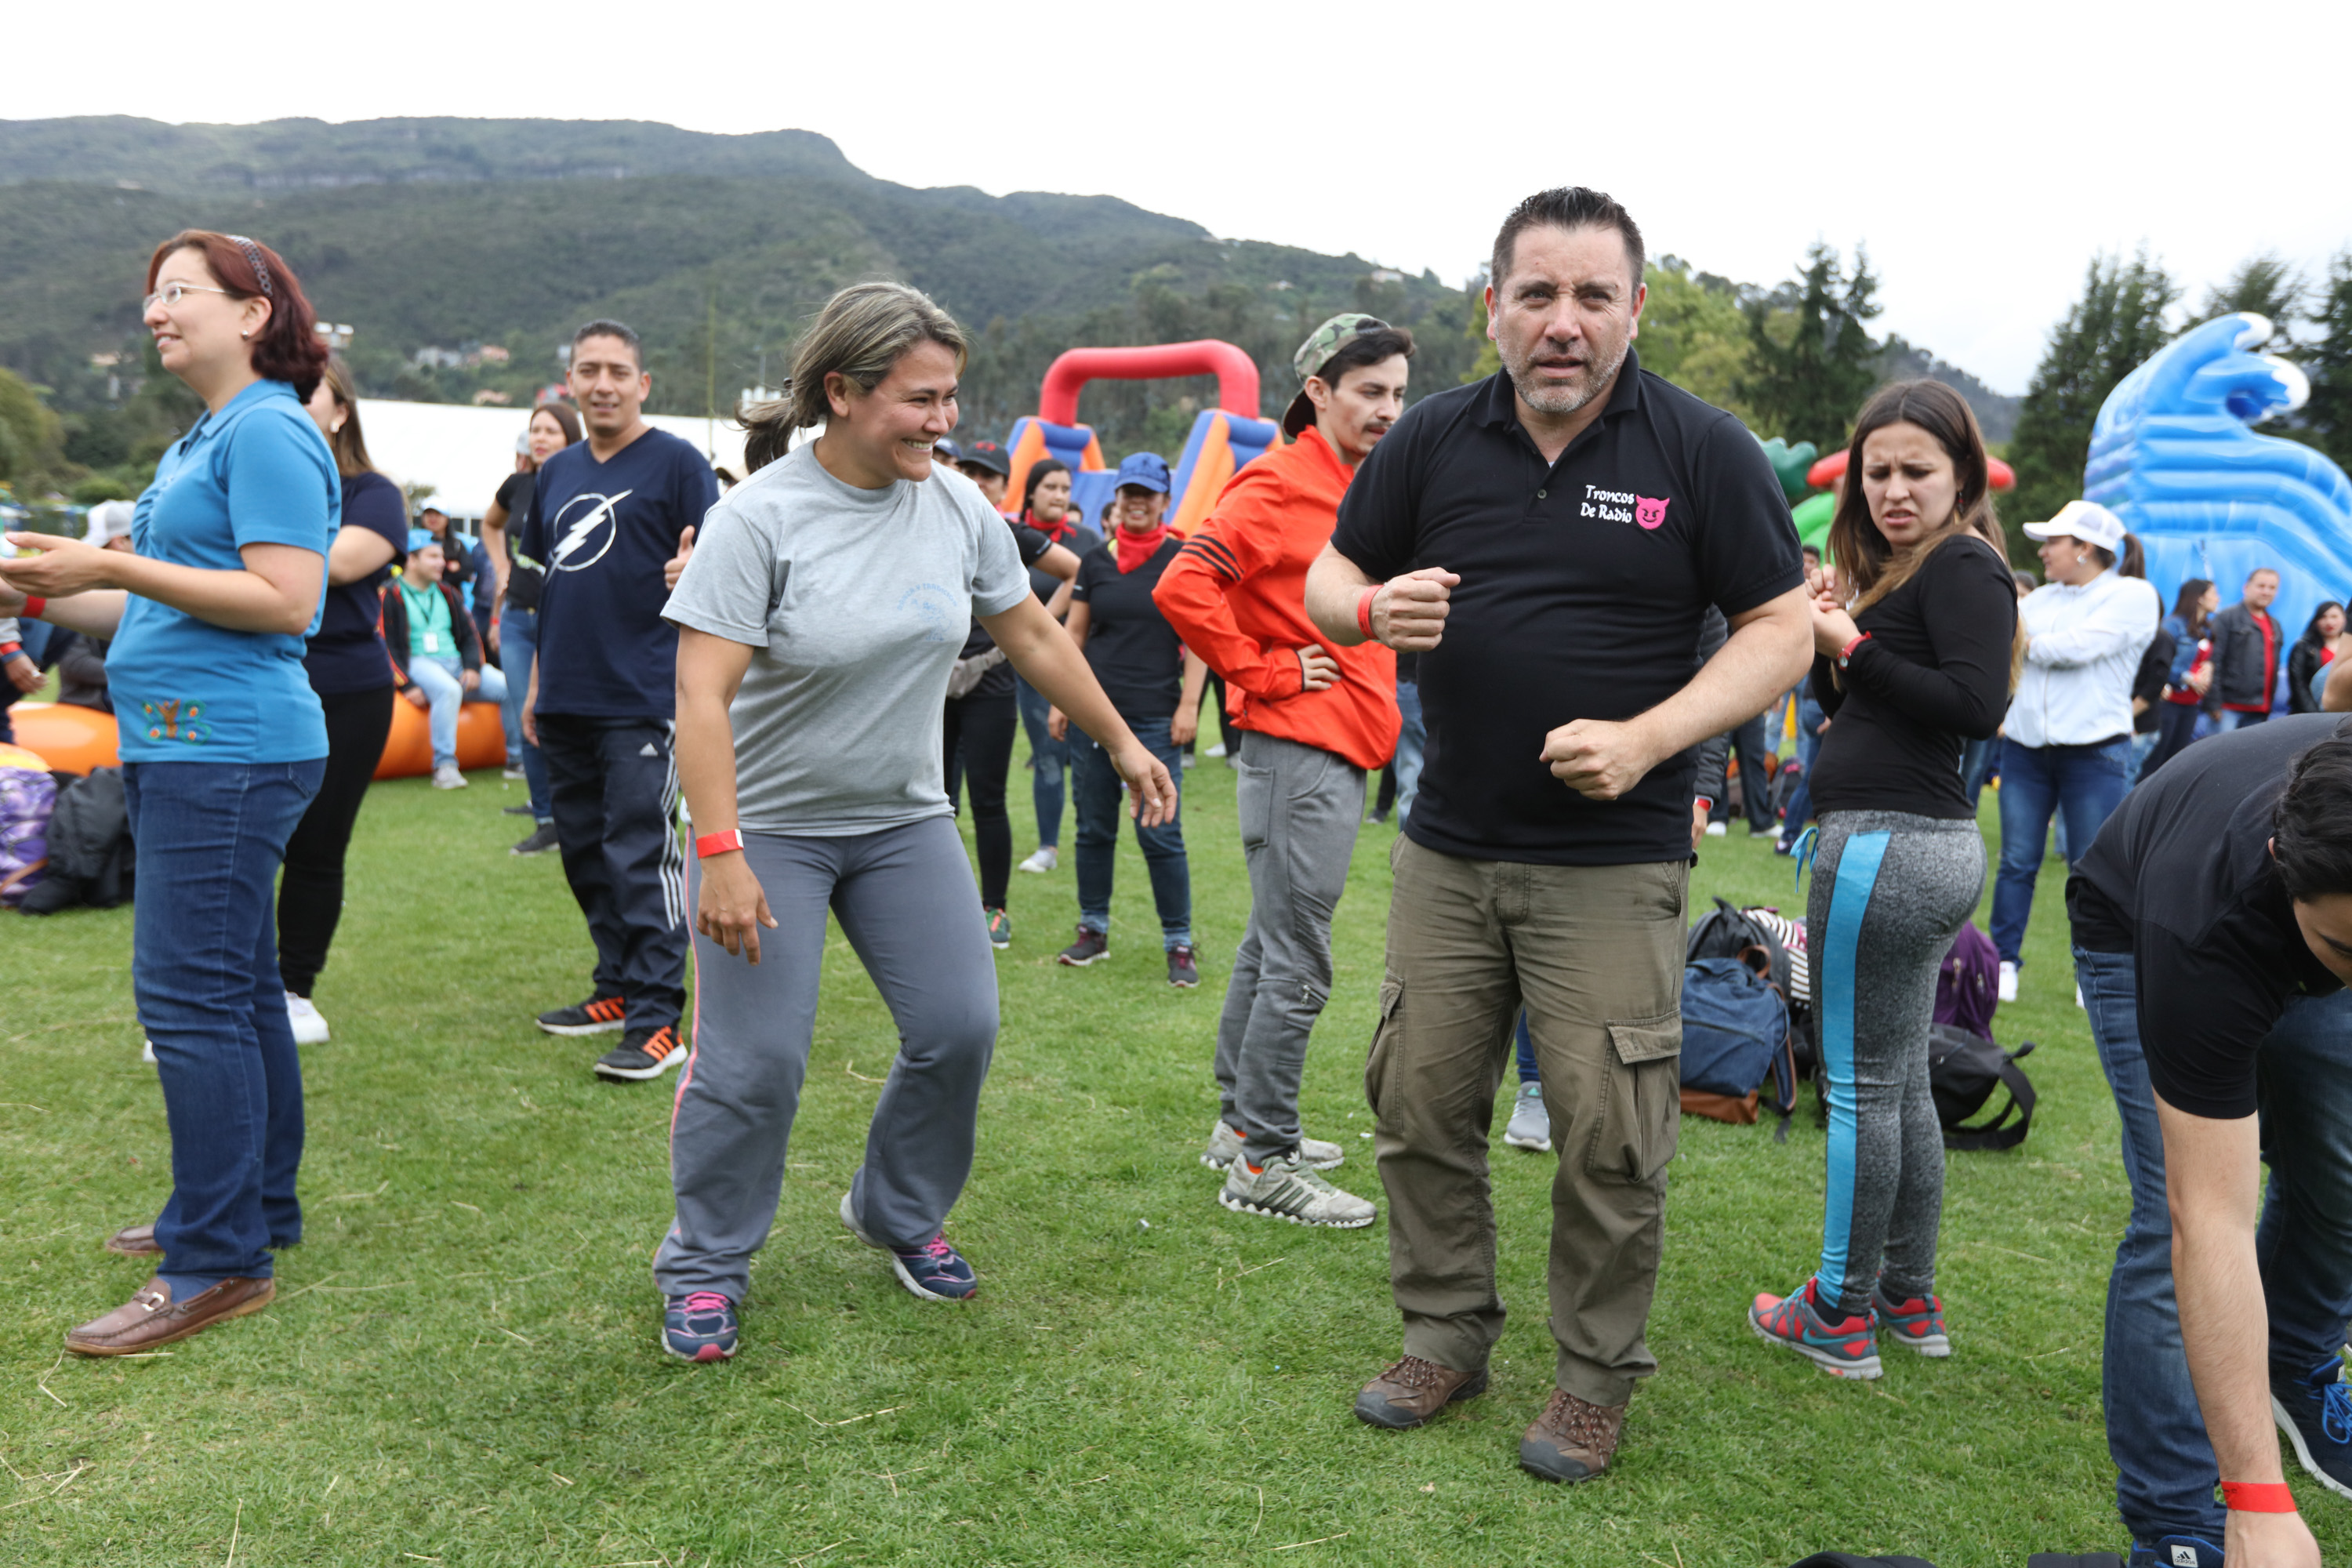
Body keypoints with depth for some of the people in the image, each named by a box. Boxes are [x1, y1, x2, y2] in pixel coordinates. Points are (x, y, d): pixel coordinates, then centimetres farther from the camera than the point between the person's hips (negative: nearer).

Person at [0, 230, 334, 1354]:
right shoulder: (203, 441, 19)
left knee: (188, 997, -9)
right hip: (188, 747, 10)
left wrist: (113, 566, -19)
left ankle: (217, 1263, -2)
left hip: (225, 753, -10)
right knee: (234, 989, 16)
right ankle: (255, 1211, 27)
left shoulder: (267, 432, -11)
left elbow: (284, 600, -21)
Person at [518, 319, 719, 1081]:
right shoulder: (556, 472, 16)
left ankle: (657, 1019, -5)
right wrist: (536, 683, 19)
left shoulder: (678, 462, -4)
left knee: (640, 855, -9)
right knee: (585, 852, 13)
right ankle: (618, 988, 27)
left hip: (643, 700, -7)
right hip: (567, 701, 7)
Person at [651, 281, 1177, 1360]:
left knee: (958, 1027, 3)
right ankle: (705, 1269, 19)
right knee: (751, 1063, -4)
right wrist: (720, 855, -28)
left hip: (905, 820, 5)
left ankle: (900, 1216, 29)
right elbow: (702, 694, -22)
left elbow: (1032, 636, 11)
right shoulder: (760, 517, -18)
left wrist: (1122, 743, 15)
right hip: (770, 823, -5)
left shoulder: (957, 506, -2)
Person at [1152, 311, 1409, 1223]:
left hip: (1336, 753, 10)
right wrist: (1263, 672, -16)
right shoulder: (1281, 485, -13)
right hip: (1300, 749, -10)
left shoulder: (1357, 489, 17)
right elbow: (1184, 588, -23)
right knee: (1296, 966, -6)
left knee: (1271, 948, 16)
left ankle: (1242, 1125, 27)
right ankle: (1261, 1164, 3)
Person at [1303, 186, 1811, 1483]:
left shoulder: (1703, 449, -5)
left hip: (1612, 864, -3)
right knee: (1419, 1103, 11)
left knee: (1609, 1138, 3)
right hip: (1446, 849, 3)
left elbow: (1780, 630, -4)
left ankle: (1597, 1377, 25)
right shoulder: (1433, 439, 3)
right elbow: (1328, 578, 11)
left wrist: (1645, 740, -18)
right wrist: (1374, 610, -14)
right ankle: (1446, 1333, 31)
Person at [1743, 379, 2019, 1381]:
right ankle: (1909, 1300, 27)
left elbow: (1977, 704, -21)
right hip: (1921, 849, 10)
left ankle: (1840, 1316, 9)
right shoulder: (1898, 569, 19)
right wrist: (1828, 649, 1)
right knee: (1903, 1083, 16)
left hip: (1890, 848, -10)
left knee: (1862, 1089, -2)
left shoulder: (1963, 565, -9)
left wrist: (1856, 648, -16)